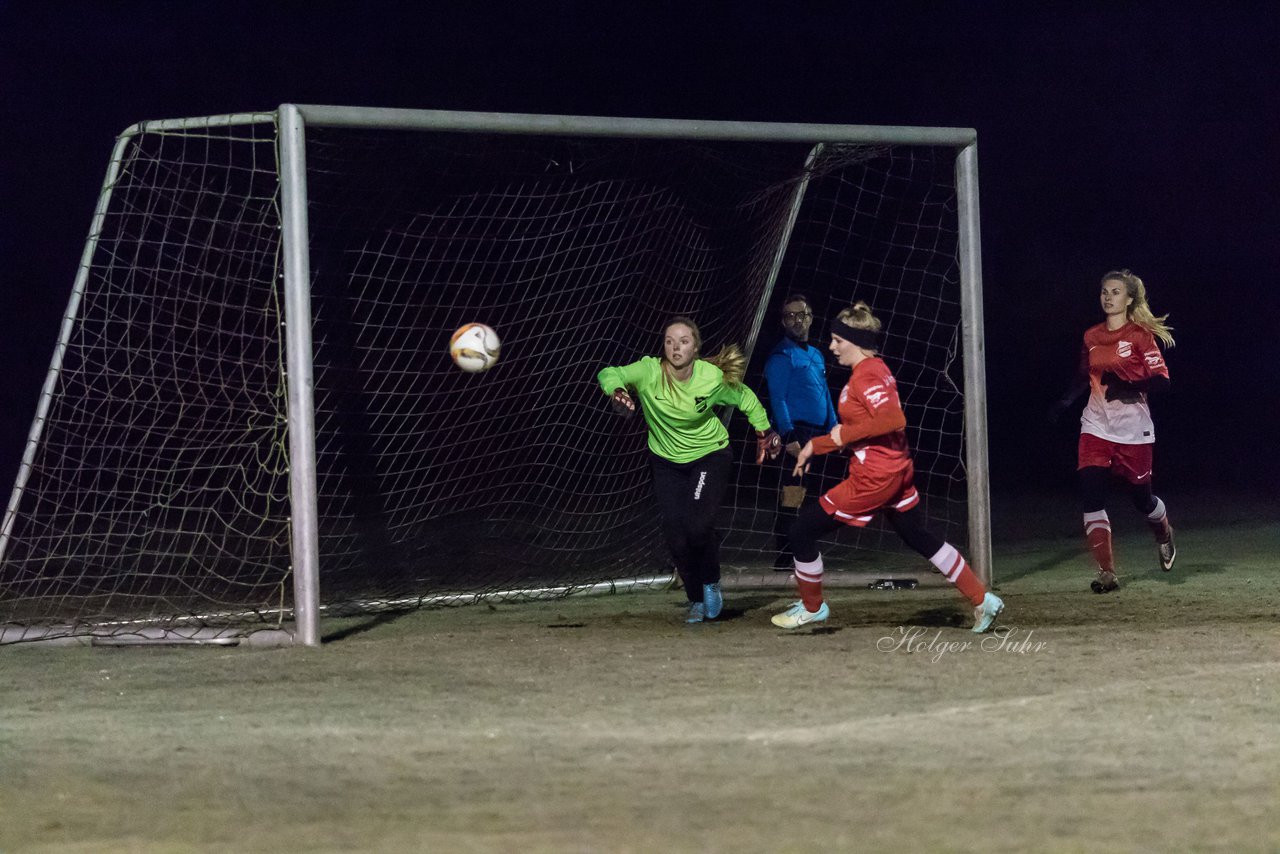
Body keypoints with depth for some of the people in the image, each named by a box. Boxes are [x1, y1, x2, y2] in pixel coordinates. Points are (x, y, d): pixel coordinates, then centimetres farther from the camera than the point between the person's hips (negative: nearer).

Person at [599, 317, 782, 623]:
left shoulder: (714, 379, -20)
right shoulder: (649, 372, -23)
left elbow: (745, 399, -1)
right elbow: (610, 374, -36)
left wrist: (764, 432, 5)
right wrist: (617, 390, -58)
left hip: (710, 456, -2)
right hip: (667, 461, 2)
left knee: (698, 526, -20)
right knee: (676, 536, -3)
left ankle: (711, 582, 11)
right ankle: (697, 600, 20)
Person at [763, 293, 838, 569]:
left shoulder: (816, 355, 20)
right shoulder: (781, 355, -5)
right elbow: (777, 398, -12)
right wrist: (789, 436, -20)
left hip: (818, 434, 8)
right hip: (796, 434, -8)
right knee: (792, 496, -11)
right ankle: (784, 557, -11)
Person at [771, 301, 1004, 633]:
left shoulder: (865, 377, -18)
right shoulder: (876, 370, 12)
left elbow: (893, 420, -31)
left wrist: (844, 434, -22)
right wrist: (816, 445, 17)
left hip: (873, 477, -10)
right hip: (896, 471, 10)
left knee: (802, 530, 0)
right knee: (918, 537, 19)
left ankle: (811, 608, 16)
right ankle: (982, 599, 20)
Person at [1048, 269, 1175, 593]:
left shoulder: (1141, 336, -7)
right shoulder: (1091, 337, 8)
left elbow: (1161, 379, -12)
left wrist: (1129, 385, -28)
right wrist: (1066, 400, 4)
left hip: (1133, 431, -4)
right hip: (1096, 429, 4)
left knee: (1142, 498, 9)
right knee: (1091, 497, -12)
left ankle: (1164, 535, 44)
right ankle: (1106, 573, -11)